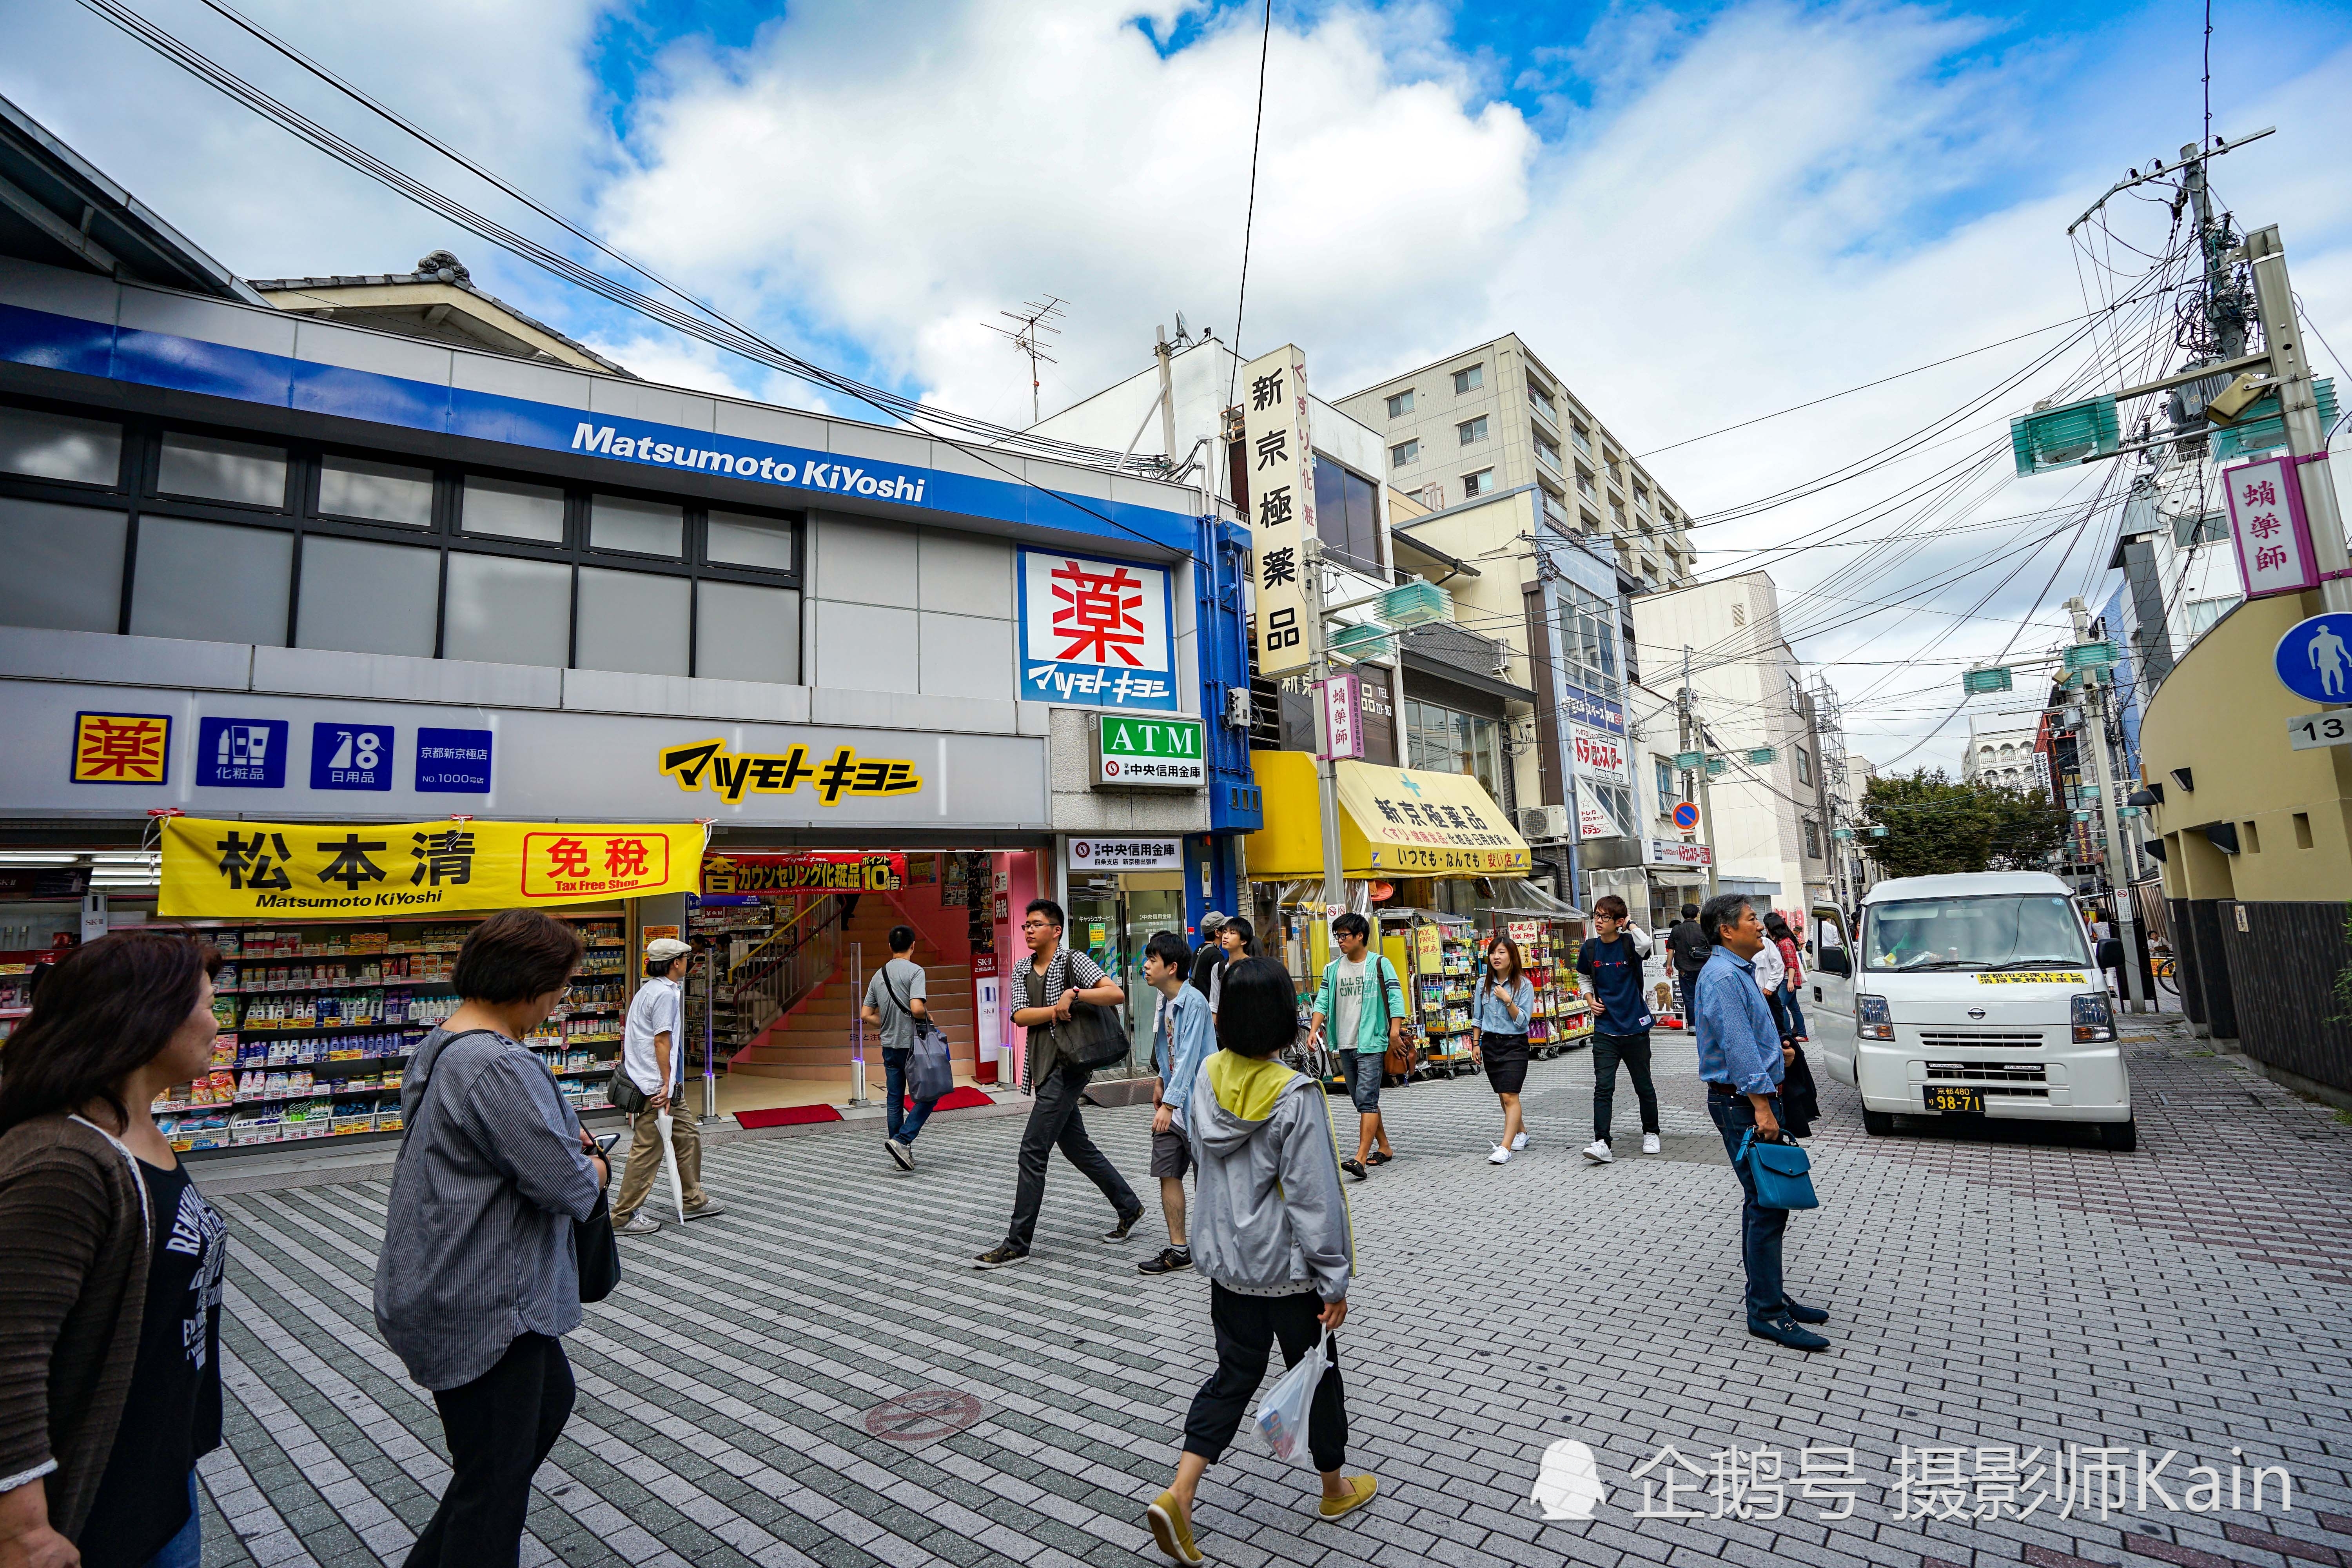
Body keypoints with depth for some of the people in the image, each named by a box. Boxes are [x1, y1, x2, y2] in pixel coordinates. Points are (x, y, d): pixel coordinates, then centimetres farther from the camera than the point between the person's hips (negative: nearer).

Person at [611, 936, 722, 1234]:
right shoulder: (665, 994, -17)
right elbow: (662, 1042, -21)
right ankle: (624, 1217, 5)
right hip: (656, 1086, -11)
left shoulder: (649, 989, 16)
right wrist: (667, 1085, -18)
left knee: (688, 1136, 16)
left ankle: (694, 1200, 24)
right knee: (647, 1151, -3)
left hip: (658, 1085, 11)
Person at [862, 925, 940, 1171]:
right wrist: (928, 1015, -4)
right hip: (912, 1045, -6)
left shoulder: (879, 975, 7)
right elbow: (917, 1008, -24)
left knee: (895, 1100, 11)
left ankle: (901, 1154, 16)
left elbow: (867, 1015, 9)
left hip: (889, 1046, 6)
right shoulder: (915, 971, -13)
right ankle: (901, 1140, -8)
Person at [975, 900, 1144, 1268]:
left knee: (1032, 1151, -7)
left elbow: (1116, 994, -19)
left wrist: (1074, 994, -27)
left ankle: (1017, 1243, 3)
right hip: (1044, 1069, 8)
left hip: (1067, 1068, -8)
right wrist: (1057, 1009, -15)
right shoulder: (1024, 970, 12)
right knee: (1078, 1148, 16)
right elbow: (1020, 1016, -2)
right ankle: (1129, 1208, 32)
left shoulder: (1073, 961, -8)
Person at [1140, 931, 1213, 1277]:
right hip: (1171, 1105, 8)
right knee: (1168, 1173, 5)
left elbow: (1188, 1057, -23)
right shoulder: (1165, 1002, 9)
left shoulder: (1193, 1002, -19)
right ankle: (1180, 1249, 13)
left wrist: (1169, 1104, -24)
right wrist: (1161, 1082, 14)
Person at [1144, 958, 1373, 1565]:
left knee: (1235, 1372, 19)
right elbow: (1313, 1197, -21)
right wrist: (1334, 1281, -12)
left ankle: (1178, 1493, 10)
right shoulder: (1296, 1095, -25)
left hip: (1227, 1260, 5)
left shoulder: (1207, 1077, -8)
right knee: (1316, 1372, 18)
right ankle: (1335, 1487, 38)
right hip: (1286, 1266, -5)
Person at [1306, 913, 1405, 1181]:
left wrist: (1395, 1029, -22)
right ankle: (1385, 1148, 29)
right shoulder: (1333, 969, 11)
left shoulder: (1380, 964, -3)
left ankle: (1360, 1159, -16)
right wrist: (1314, 1029, -7)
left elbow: (1395, 997, -9)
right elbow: (1323, 1001, 8)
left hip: (1372, 1043, -6)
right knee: (1362, 1100, 14)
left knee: (1366, 1099, -13)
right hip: (1345, 1045, 6)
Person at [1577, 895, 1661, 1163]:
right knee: (1603, 1087, -6)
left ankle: (1651, 1133, 33)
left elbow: (1644, 944, -36)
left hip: (1635, 1028, -2)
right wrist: (1591, 1000, 2)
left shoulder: (1628, 943, -10)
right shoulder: (1589, 948, 1)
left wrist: (1630, 923, -20)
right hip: (1605, 1031, 2)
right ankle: (1601, 1143, -6)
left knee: (1644, 1085, 13)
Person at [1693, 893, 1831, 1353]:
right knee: (1767, 1206, -7)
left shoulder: (1739, 972, 15)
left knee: (1764, 1203, 16)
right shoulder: (1723, 977, -18)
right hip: (1742, 1102, -10)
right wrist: (1761, 1106, -24)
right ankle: (1767, 1313, -1)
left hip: (1754, 1098, 10)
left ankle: (1768, 1295, 26)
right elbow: (1737, 1047, -23)